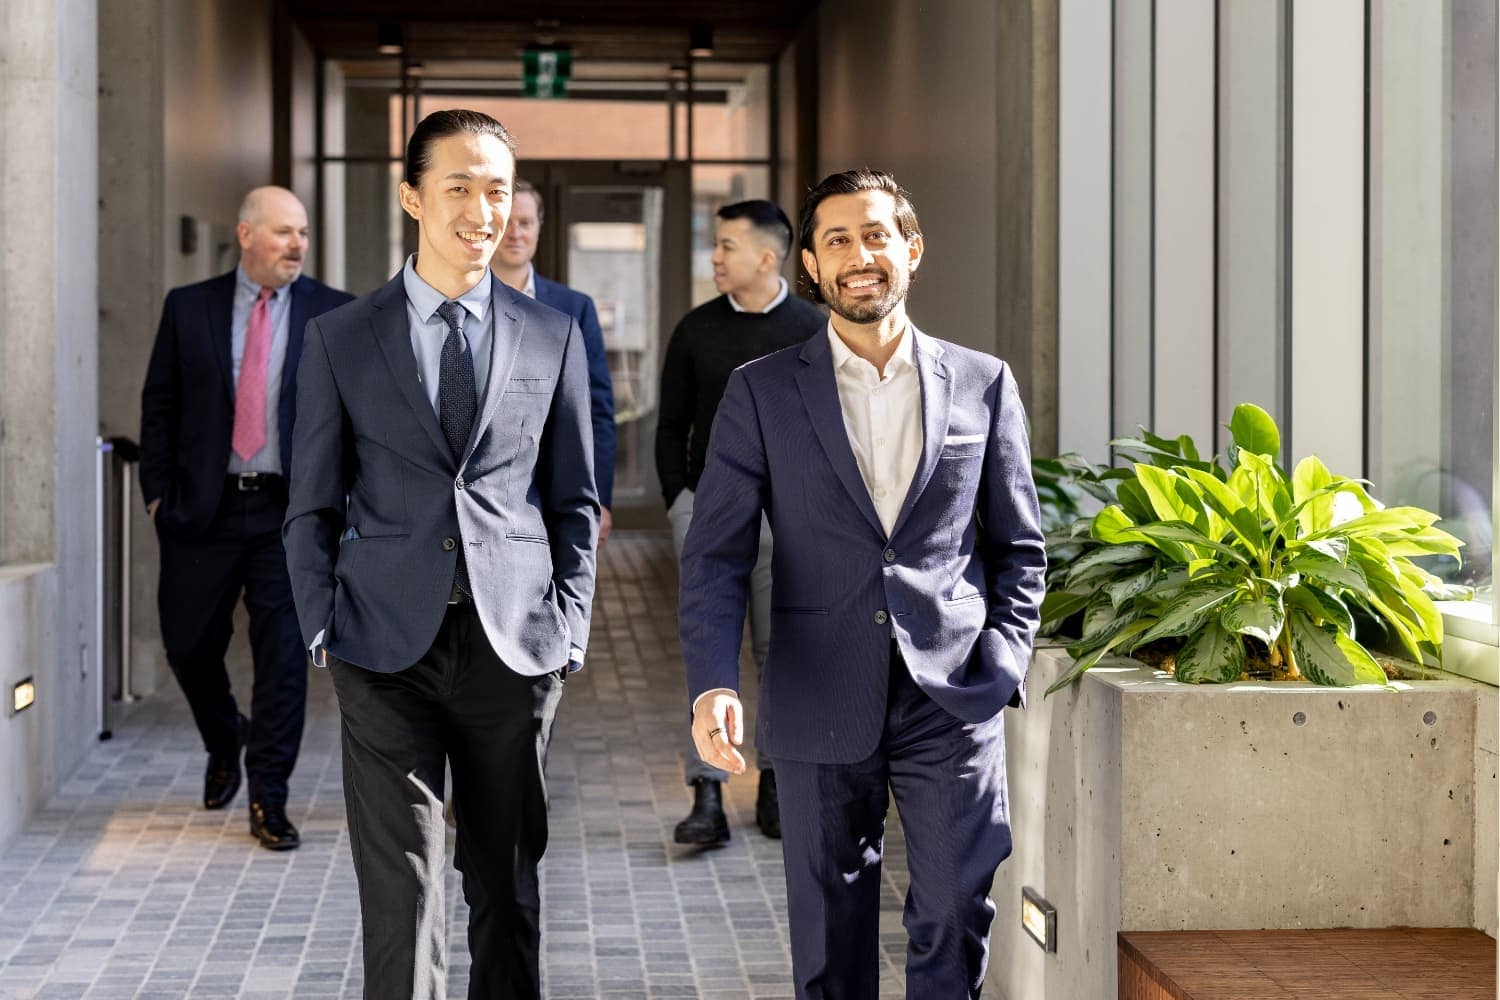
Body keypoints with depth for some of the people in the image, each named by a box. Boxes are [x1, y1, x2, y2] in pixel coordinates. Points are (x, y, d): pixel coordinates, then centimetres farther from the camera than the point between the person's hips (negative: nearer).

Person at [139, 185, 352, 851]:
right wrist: (158, 490, 1)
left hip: (291, 511, -1)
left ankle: (268, 800, 8)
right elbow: (159, 404, 7)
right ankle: (225, 744, 39)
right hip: (203, 509, 1)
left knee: (284, 654, -2)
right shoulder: (188, 308, 4)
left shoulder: (335, 315, 2)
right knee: (189, 646, 10)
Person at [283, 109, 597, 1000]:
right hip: (387, 646, -1)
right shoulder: (340, 340, 5)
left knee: (509, 881, 11)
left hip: (514, 647, 1)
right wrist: (324, 632, -2)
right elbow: (313, 508, 7)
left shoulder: (554, 338, 8)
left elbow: (575, 503, 11)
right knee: (401, 891, -2)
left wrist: (569, 627, 2)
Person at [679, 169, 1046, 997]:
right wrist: (712, 683, -17)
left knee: (956, 919, -4)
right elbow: (715, 556, -2)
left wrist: (1001, 670, -2)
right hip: (821, 706, 0)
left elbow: (1018, 548, 11)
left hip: (951, 700, 0)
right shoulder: (763, 392, 3)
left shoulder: (982, 384, 6)